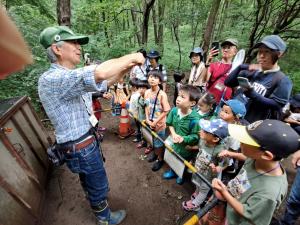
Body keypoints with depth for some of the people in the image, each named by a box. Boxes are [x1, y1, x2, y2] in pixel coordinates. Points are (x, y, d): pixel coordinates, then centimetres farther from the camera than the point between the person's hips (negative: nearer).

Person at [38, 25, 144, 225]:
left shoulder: (70, 78, 5)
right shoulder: (51, 79, -28)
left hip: (85, 140, 9)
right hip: (80, 147, -9)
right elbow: (100, 73, -44)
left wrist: (127, 67, -6)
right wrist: (131, 57, -28)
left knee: (89, 178, 33)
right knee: (98, 184, 15)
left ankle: (95, 197, 62)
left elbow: (105, 82, 7)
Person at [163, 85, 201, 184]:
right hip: (174, 140, 4)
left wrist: (183, 139, -33)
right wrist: (173, 134, -18)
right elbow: (170, 124, -3)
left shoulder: (194, 119, -32)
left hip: (186, 146, -4)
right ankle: (173, 171, 61)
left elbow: (195, 136, -23)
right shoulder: (174, 110, -17)